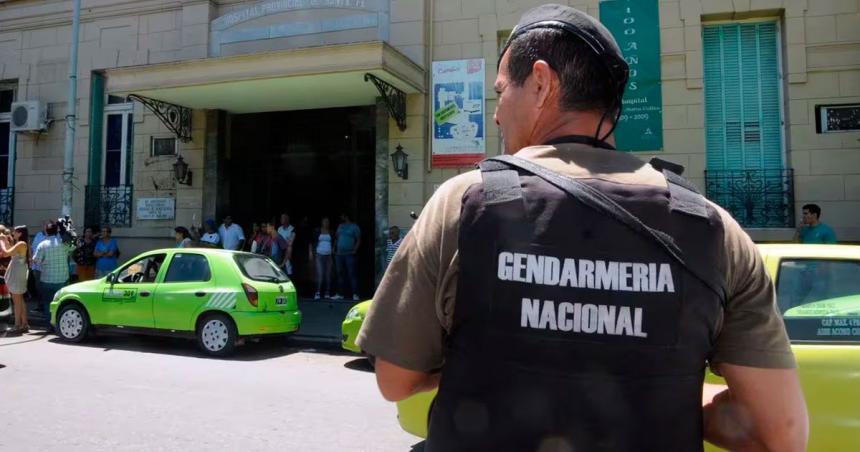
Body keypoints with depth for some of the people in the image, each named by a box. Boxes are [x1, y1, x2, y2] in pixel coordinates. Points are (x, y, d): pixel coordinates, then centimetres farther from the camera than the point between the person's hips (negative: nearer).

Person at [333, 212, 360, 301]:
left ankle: (355, 294, -8)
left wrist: (355, 250, -13)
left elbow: (358, 240, -3)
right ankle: (341, 294, 14)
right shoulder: (340, 226, 17)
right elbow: (336, 238, 20)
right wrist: (334, 249, 9)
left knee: (352, 274, -8)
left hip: (349, 254, -6)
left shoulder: (354, 227, 0)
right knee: (340, 274, 8)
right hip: (339, 254, 6)